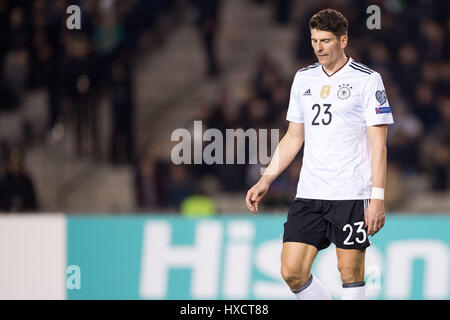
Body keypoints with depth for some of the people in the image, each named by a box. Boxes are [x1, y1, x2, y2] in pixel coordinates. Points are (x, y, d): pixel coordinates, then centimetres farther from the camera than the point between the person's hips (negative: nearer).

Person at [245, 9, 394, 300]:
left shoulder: (367, 79, -3)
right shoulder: (304, 78, 13)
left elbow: (378, 143, -6)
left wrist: (378, 198, -13)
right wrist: (266, 181, 12)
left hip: (352, 196, -5)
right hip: (309, 194, 5)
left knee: (351, 273, -3)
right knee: (292, 272, -3)